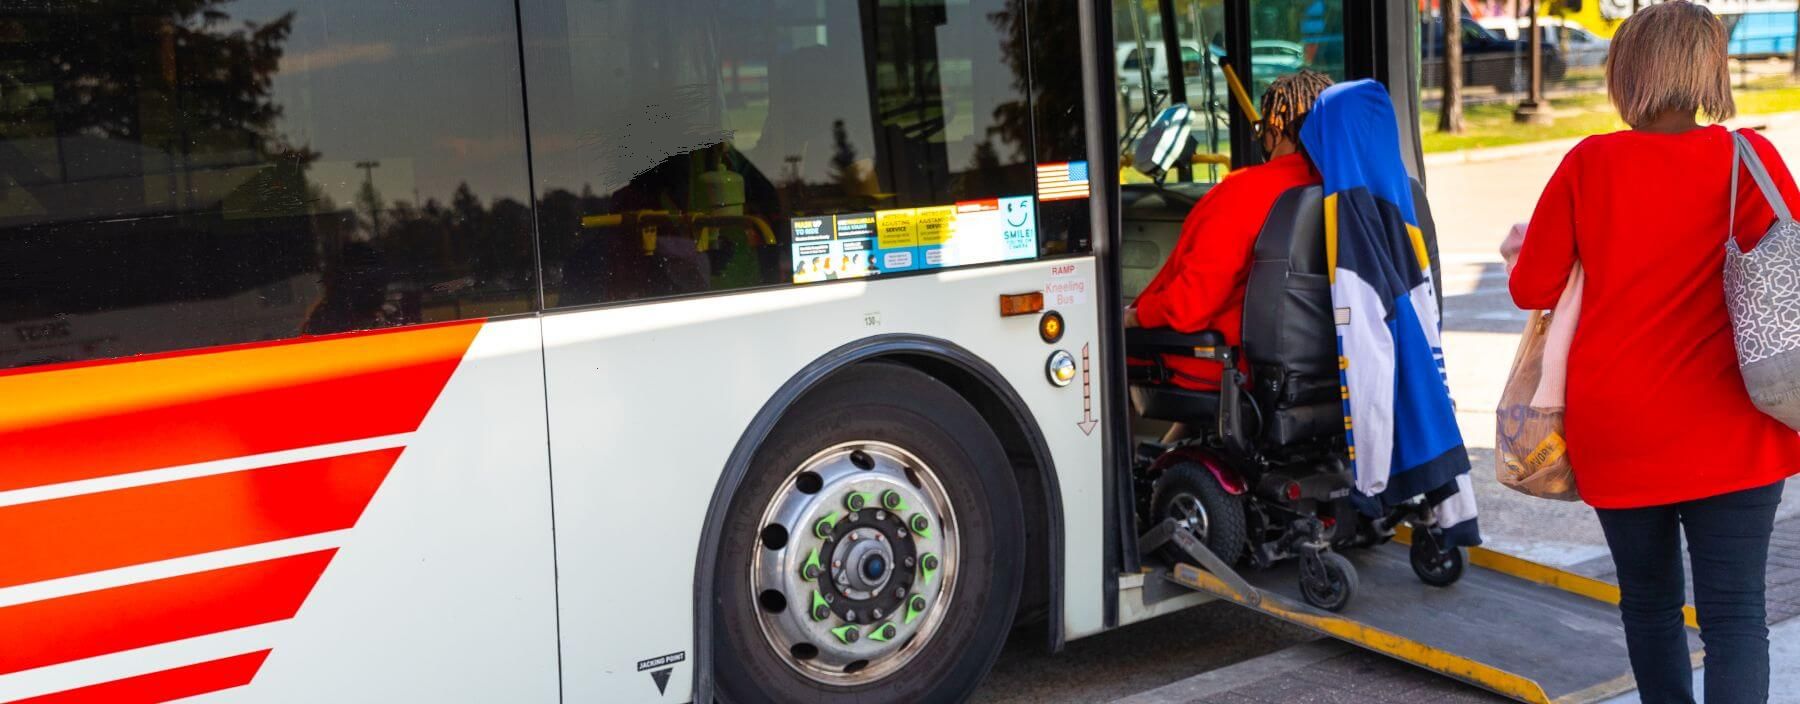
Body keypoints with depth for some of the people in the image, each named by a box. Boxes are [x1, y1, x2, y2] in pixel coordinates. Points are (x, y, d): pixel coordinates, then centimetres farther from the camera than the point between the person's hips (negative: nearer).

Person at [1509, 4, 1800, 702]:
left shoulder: (1588, 163, -5)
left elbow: (1532, 288, -1)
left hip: (1616, 435, 2)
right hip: (1726, 436, -2)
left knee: (1649, 600, 18)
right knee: (1733, 612, 1)